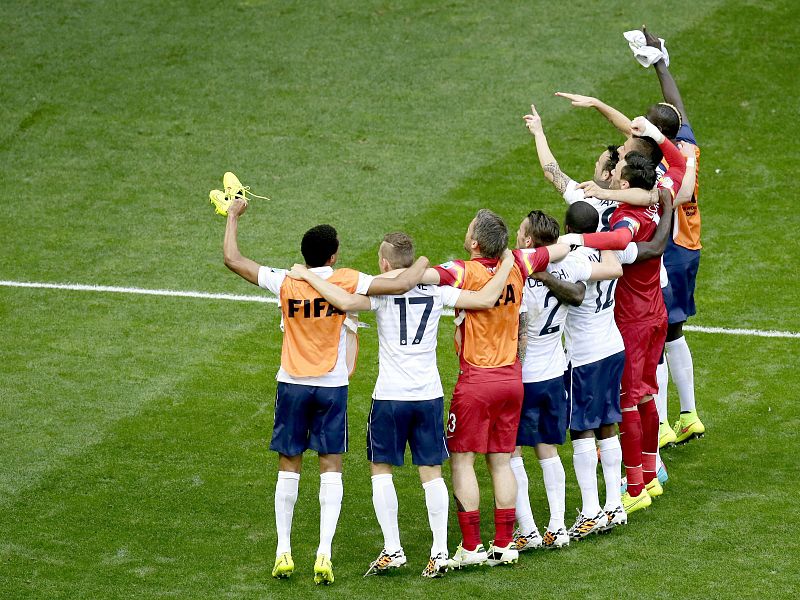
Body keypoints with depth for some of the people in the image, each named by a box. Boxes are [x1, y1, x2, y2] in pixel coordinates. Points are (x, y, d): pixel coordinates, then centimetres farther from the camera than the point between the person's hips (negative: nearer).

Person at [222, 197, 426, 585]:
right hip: (332, 388, -1)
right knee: (331, 469, 4)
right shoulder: (346, 281, -11)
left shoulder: (285, 284, -8)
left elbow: (231, 258, -4)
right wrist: (421, 265, 6)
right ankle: (324, 553, -6)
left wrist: (233, 215, 9)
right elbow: (402, 284, -14)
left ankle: (283, 552, 9)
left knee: (289, 467, 10)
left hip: (292, 385, 1)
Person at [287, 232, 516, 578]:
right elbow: (486, 299, -2)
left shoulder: (382, 291, -9)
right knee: (431, 471, 8)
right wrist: (506, 267, 12)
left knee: (381, 468, 9)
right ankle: (439, 552, 4)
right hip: (430, 394, 3)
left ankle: (392, 549, 4)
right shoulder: (436, 289, 2)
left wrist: (307, 276, -14)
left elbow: (344, 302, -26)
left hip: (391, 395, -3)